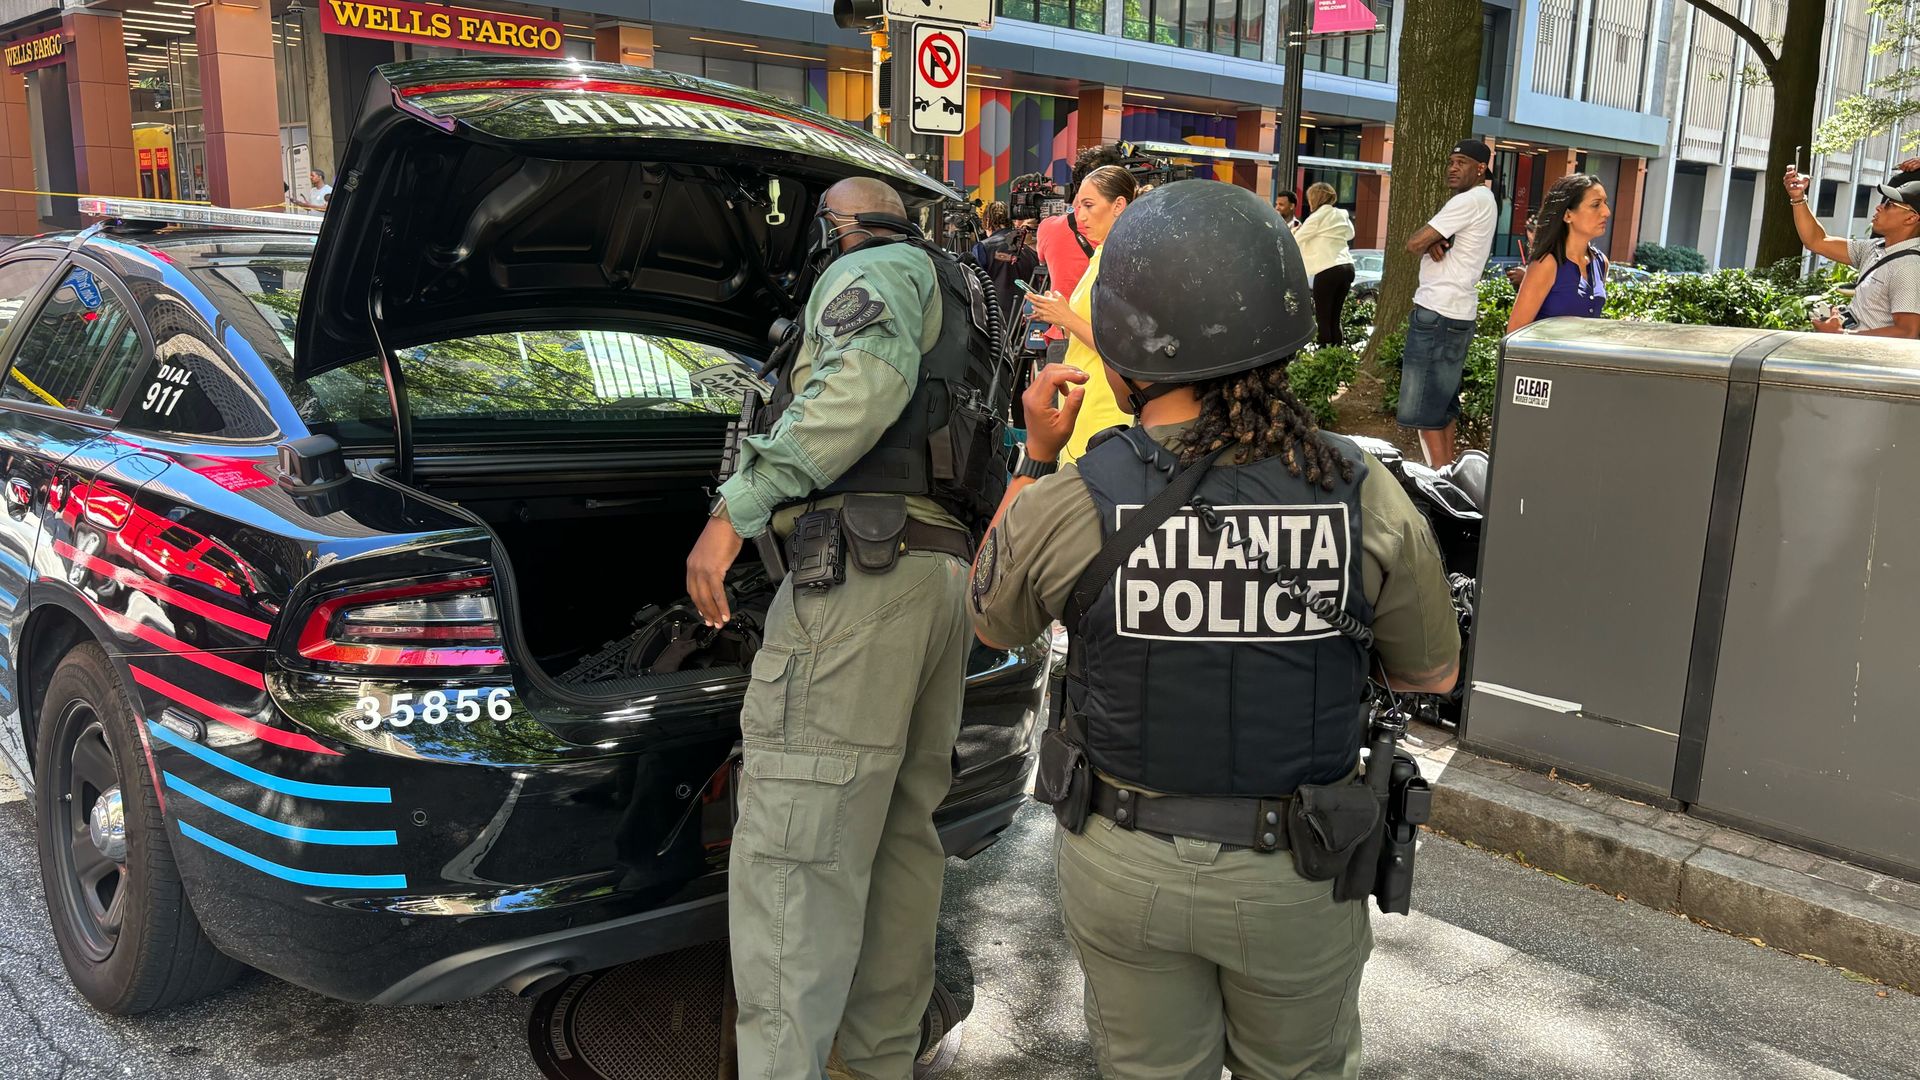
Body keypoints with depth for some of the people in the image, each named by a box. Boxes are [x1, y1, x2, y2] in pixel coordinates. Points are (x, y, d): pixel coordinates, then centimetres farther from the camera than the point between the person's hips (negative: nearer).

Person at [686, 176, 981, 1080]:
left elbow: (870, 374, -19)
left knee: (792, 862, -11)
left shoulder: (874, 270, 3)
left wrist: (735, 509, -22)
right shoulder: (953, 308, 32)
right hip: (947, 577, 10)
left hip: (863, 573, -10)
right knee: (900, 837, 15)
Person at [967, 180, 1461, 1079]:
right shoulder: (1367, 497, -18)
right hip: (1297, 874, 1)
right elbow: (1433, 673, -1)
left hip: (1124, 864, 0)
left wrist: (1036, 458, 6)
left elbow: (992, 622, 2)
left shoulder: (1066, 504, -21)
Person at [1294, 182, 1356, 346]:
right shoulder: (1342, 215, 16)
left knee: (1324, 319, -3)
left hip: (1327, 270, -7)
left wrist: (1292, 232, 23)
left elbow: (1297, 239, 2)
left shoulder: (1318, 216, -4)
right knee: (1335, 318, 11)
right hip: (1347, 267, 7)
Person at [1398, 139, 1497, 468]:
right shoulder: (1483, 201, 18)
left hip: (1438, 315, -10)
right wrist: (1436, 242, -8)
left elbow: (1414, 243, -15)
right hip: (1456, 313, 10)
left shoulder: (1470, 200, -14)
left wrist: (1430, 240, 5)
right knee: (1442, 406, 14)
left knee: (1424, 409, -8)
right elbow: (1424, 242, 13)